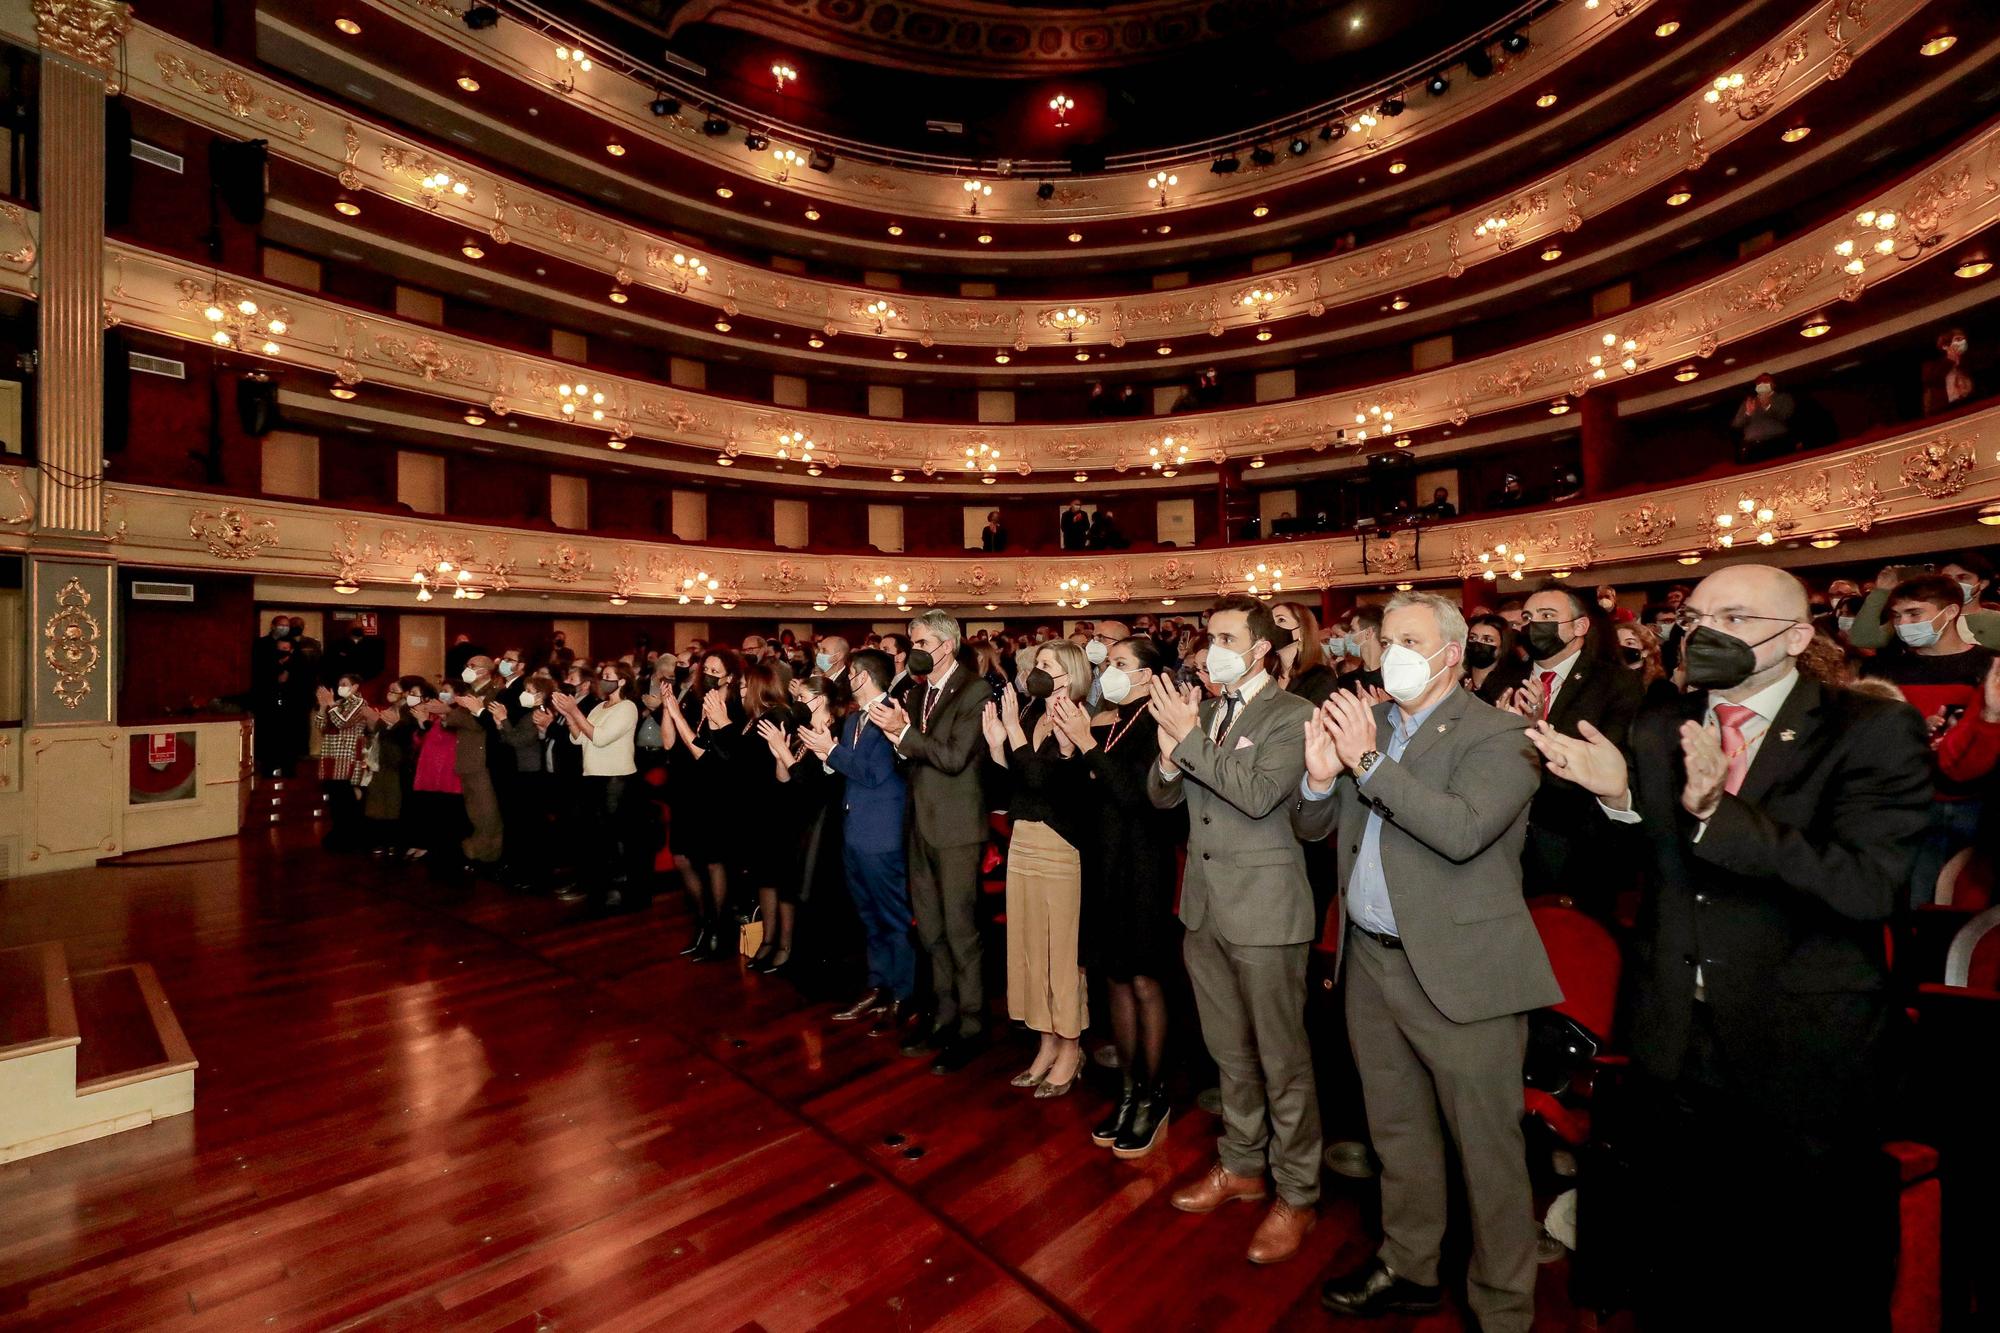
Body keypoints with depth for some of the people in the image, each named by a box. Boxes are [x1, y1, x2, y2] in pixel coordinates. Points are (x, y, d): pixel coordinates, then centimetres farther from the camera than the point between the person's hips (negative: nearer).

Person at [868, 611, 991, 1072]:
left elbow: (954, 757, -21)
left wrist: (904, 731, -22)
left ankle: (970, 1028, 19)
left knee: (959, 930, 3)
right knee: (930, 930, 17)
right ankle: (945, 1017, 33)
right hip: (921, 825, 8)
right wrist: (896, 733, -9)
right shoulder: (919, 690, 11)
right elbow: (914, 755, 11)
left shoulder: (974, 691, -13)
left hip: (956, 826, -8)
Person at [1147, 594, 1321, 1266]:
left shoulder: (1292, 715, -11)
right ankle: (1241, 1165, 41)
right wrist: (1170, 754, -15)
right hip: (1205, 906, 6)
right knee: (1230, 1052, 22)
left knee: (1281, 1059, 8)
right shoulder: (1198, 708, 7)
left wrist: (1189, 738, -23)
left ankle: (1295, 1195, 28)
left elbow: (1259, 792, -26)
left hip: (1264, 908, -6)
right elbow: (1161, 795, 6)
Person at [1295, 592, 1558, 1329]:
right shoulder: (1365, 723, 5)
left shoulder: (1497, 736, -11)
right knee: (1397, 1132, 22)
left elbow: (1462, 831, -28)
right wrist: (1320, 776, -16)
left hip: (1459, 970, -6)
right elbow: (1311, 826, 4)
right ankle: (1408, 1269, 42)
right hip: (1371, 959, 6)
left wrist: (1368, 762, -26)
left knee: (1486, 1146, 10)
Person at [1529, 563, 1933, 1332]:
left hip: (1806, 1057, -3)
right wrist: (1617, 797, -15)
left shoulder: (1872, 732, -11)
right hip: (1673, 1046, 4)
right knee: (1661, 1263, 23)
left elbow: (1870, 884, -23)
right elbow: (1643, 873, 2)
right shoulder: (1659, 733, 2)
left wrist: (1717, 811, -31)